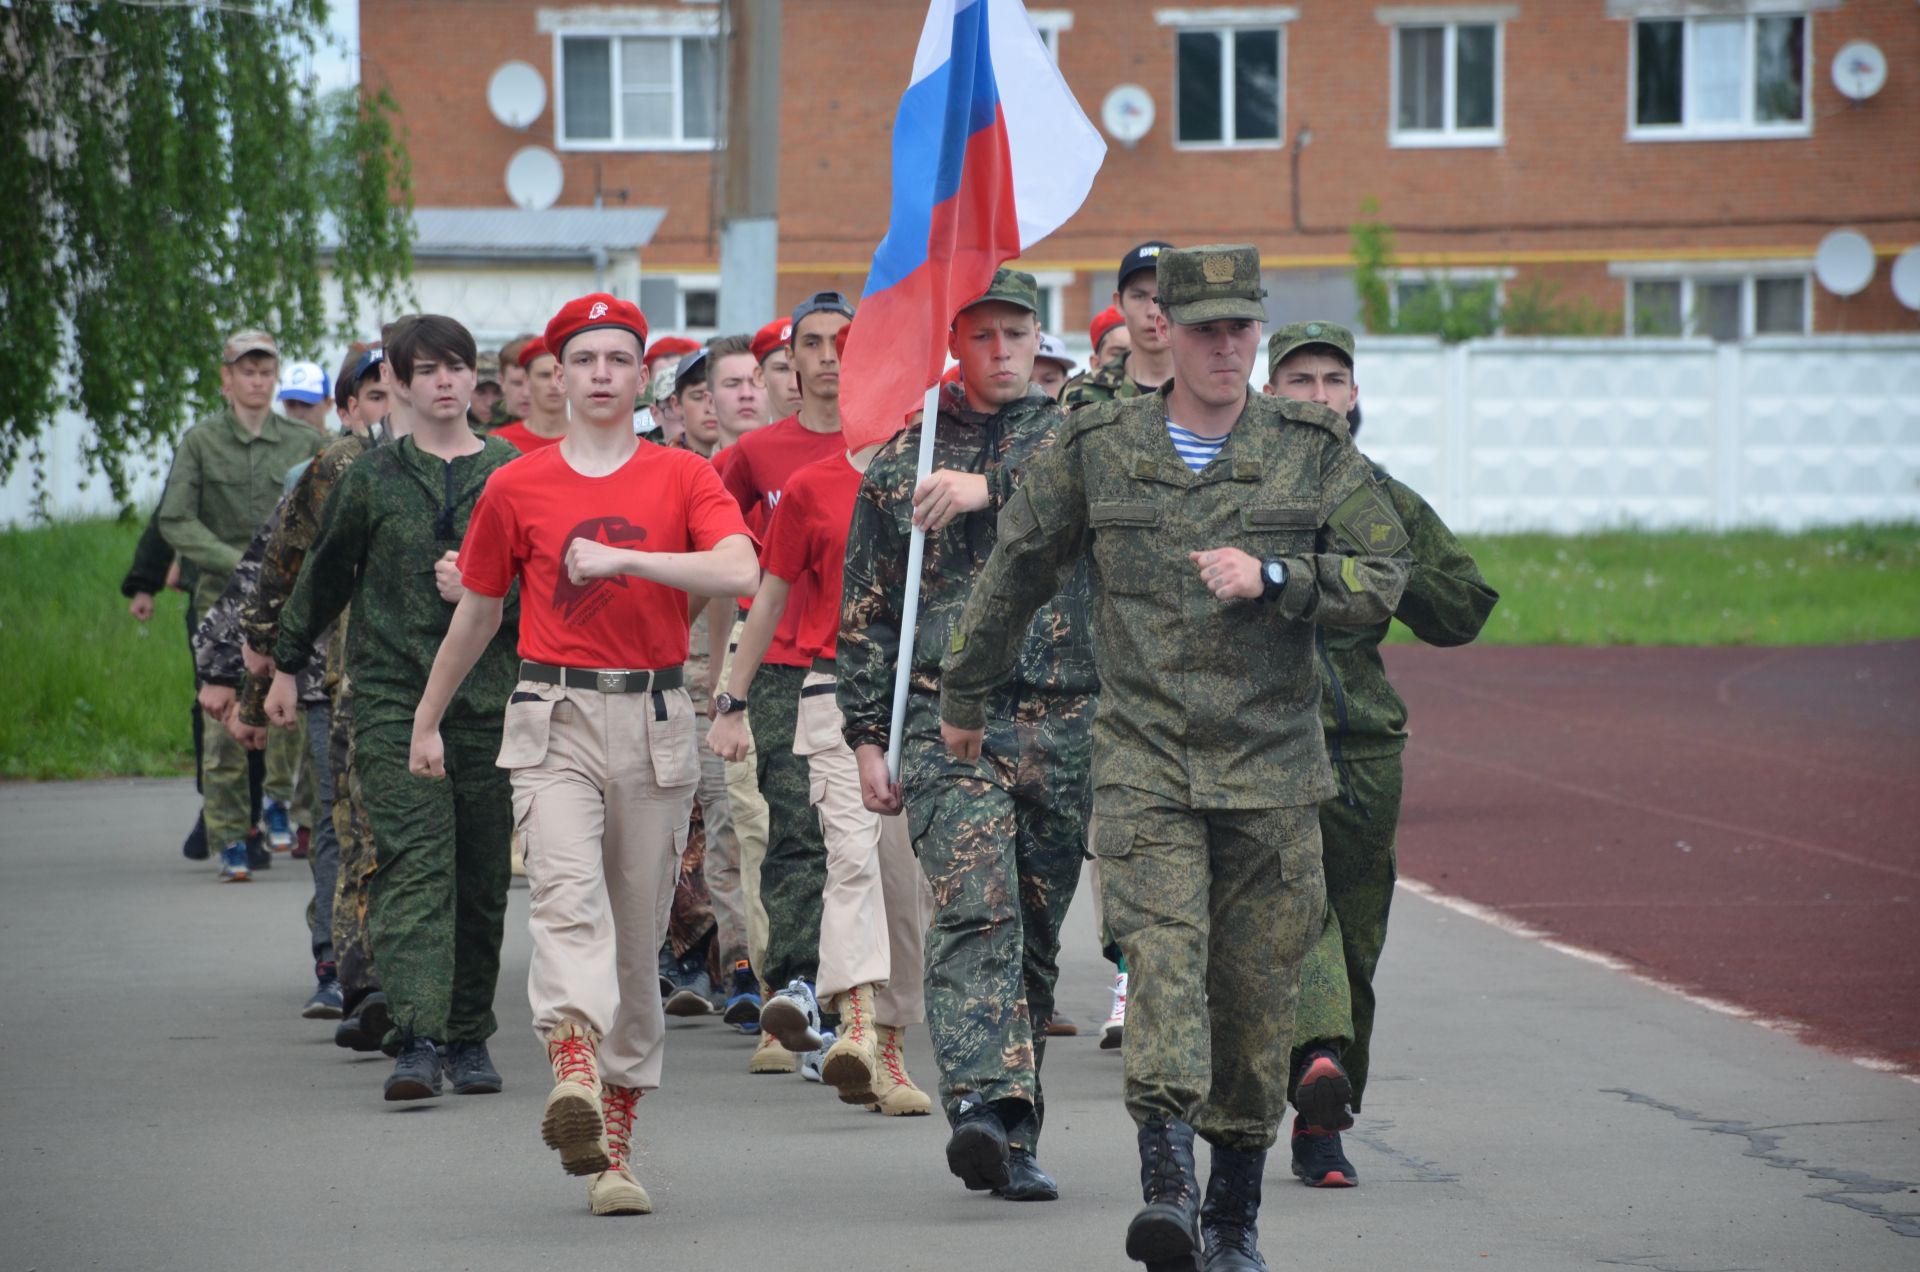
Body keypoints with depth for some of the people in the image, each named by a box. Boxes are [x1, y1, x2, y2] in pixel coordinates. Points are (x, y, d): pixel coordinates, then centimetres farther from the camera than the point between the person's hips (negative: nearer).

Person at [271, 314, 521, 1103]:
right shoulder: (373, 477, 6)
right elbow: (325, 576, 18)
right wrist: (288, 665, 25)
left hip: (488, 698, 2)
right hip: (391, 694, -2)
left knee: (482, 875, 6)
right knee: (414, 862, -14)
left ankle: (469, 1037, 18)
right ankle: (417, 1040, -22)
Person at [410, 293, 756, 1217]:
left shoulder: (683, 479, 4)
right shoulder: (517, 489, 7)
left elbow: (740, 571, -14)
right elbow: (477, 615, 20)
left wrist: (622, 556, -19)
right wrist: (427, 720, 27)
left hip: (655, 720, 1)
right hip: (554, 716, -1)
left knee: (637, 936, 4)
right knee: (567, 889, -24)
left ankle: (615, 1137, 11)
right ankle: (573, 1074, -43)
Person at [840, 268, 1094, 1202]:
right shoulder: (901, 458, 10)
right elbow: (866, 609, 12)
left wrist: (989, 487, -25)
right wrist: (866, 736, 6)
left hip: (1064, 727, 2)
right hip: (947, 720, -1)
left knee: (1034, 937, 7)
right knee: (975, 912, -20)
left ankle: (1010, 1138, 15)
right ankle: (985, 1104, -33)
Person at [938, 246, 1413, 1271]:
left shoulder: (1313, 449, 5)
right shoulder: (1097, 449, 5)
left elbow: (1383, 577, 2)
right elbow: (1015, 571, 16)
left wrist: (1271, 578, -13)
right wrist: (964, 697, 25)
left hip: (1272, 764, 1)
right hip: (1144, 761, -1)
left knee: (1256, 984, 6)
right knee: (1163, 950, -20)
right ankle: (1166, 1177, -31)